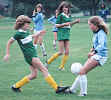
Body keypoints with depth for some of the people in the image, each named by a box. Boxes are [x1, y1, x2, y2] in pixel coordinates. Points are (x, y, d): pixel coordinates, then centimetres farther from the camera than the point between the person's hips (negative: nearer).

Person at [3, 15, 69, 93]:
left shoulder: (26, 32, 11)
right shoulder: (19, 33, -11)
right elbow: (9, 42, -3)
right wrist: (7, 54, -3)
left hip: (33, 55, 9)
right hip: (29, 55, -9)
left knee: (34, 75, 9)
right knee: (44, 70, -11)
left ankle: (16, 86, 17)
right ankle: (56, 88, -12)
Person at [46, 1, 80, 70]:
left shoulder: (69, 16, 11)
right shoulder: (61, 15, -9)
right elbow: (56, 25, -9)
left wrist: (75, 22, 11)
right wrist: (64, 24, -20)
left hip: (67, 34, 7)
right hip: (61, 33, -7)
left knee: (67, 52, 0)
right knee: (61, 52, -8)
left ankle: (62, 66, 8)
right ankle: (48, 62, 5)